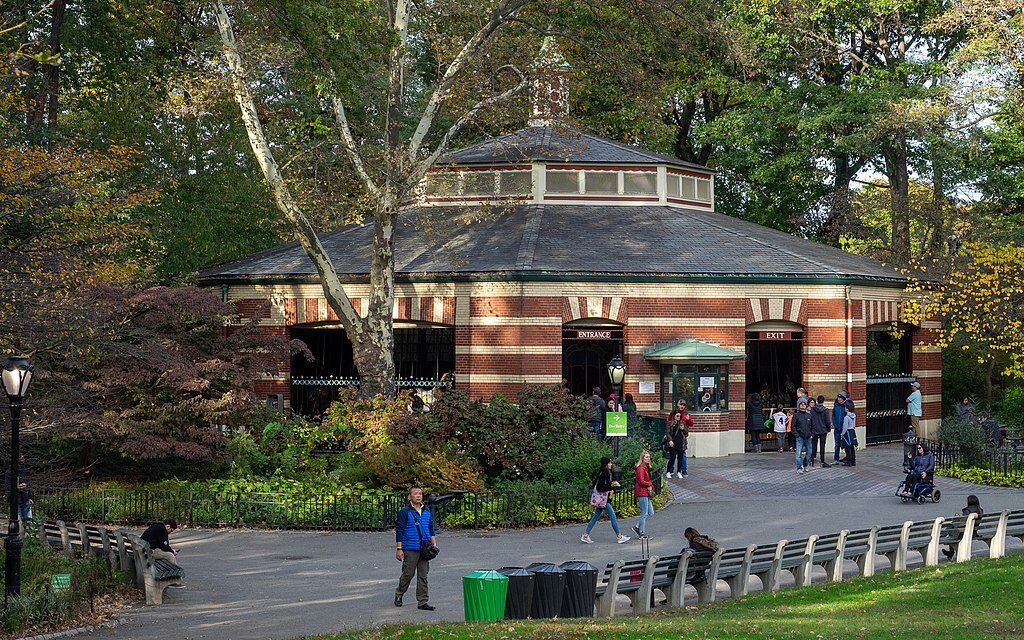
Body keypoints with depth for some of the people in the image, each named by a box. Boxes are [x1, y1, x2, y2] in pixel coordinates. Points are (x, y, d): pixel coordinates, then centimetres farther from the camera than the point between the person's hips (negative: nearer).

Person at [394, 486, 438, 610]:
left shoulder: (427, 512, 13)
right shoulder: (404, 512, -4)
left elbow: (431, 530, 20)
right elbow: (399, 531, -5)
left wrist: (434, 544, 10)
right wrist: (399, 549, -8)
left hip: (424, 549, 5)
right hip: (410, 549, -5)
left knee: (423, 576, 5)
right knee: (408, 574, -1)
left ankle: (423, 602, 8)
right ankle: (398, 595, 21)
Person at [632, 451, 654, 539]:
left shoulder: (646, 467, 16)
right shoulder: (641, 468, -15)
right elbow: (641, 482, -21)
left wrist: (650, 486, -3)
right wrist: (650, 484, -5)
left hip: (646, 493, 10)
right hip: (641, 493, -10)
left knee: (650, 512, 12)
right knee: (644, 514, -5)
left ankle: (637, 526, 17)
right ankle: (642, 533, 1)